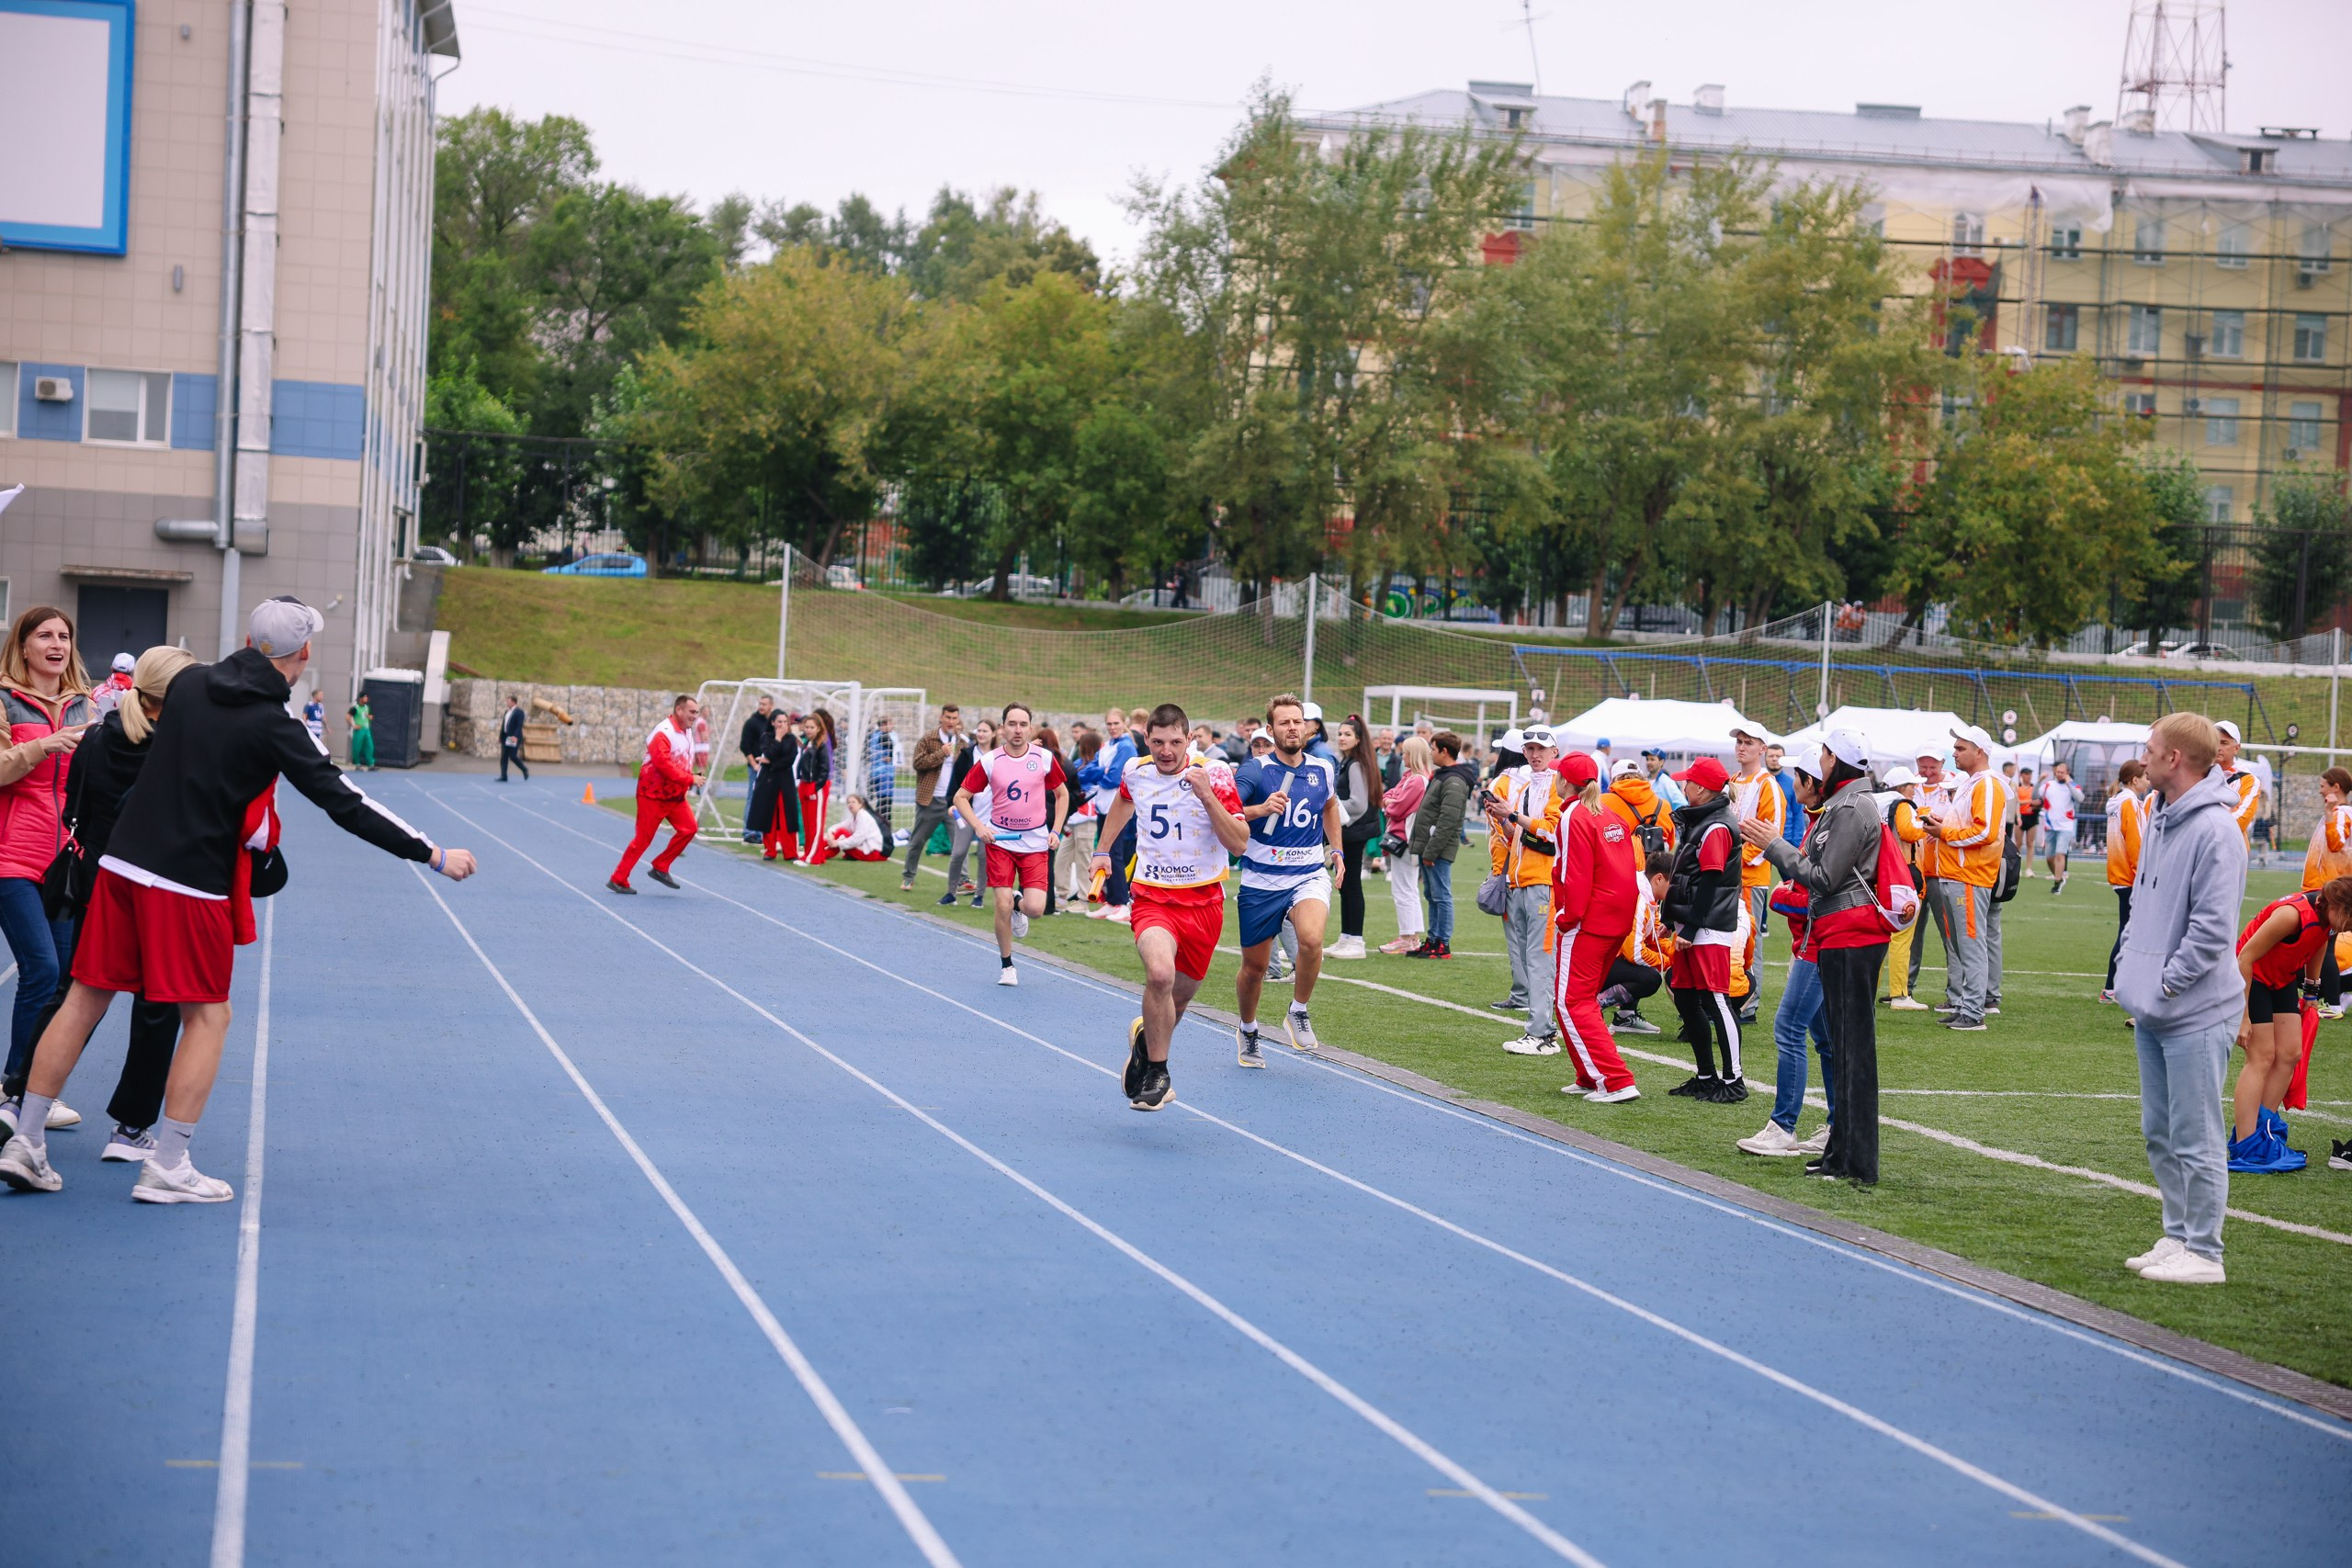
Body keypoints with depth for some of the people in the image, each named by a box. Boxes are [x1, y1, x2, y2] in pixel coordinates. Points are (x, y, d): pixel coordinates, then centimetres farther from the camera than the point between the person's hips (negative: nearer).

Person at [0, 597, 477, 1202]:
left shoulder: (190, 681, 5)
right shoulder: (274, 725, -12)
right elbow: (344, 804, -13)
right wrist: (432, 855, -8)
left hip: (122, 862, 6)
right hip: (191, 884, -6)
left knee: (87, 997, 11)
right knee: (208, 1016, 6)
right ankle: (167, 1167, 5)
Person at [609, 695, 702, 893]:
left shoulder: (688, 732, 8)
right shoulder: (663, 733, -21)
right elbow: (663, 764, -29)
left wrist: (686, 785, 3)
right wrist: (689, 779, -27)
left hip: (675, 795, 8)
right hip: (654, 795, -8)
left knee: (688, 828, -2)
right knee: (643, 838, -4)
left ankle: (660, 868, 11)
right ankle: (618, 880, 5)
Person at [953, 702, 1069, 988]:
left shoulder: (1045, 758, -3)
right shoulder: (989, 761, -6)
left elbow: (1062, 793, 13)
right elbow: (961, 796, 1)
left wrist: (1056, 831, 4)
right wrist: (978, 826, -13)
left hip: (1036, 843, 1)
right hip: (1000, 840, -1)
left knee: (1035, 908, -12)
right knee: (1003, 905, -10)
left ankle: (1019, 903, 27)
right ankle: (1006, 964, 12)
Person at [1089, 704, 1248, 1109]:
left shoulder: (1214, 774, -11)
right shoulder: (1135, 771, -2)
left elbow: (1239, 844, -18)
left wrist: (1207, 796, -28)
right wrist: (1103, 850, 28)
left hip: (1203, 901, 0)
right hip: (1152, 897, 0)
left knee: (1179, 997, 11)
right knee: (1160, 973, -29)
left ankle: (1145, 1038, 46)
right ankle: (1158, 1075, -12)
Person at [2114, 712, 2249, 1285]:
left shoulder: (2215, 830, -17)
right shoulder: (2159, 820, 12)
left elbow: (2212, 929, -21)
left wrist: (2166, 984, -16)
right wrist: (2131, 971, 11)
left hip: (2196, 1014, -9)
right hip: (2153, 1013, 9)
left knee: (2196, 1139, -3)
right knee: (2160, 1134, 16)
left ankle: (2204, 1253, 4)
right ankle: (2178, 1236, 26)